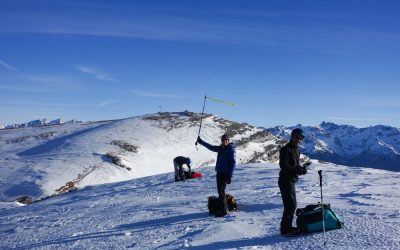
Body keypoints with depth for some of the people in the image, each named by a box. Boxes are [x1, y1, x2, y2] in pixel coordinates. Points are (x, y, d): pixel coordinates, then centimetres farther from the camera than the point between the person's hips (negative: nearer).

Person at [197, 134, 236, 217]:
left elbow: (233, 162, -14)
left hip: (225, 173, -8)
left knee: (221, 191, -9)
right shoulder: (220, 148, 12)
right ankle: (223, 208, 21)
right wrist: (201, 141, 22)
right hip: (219, 172, 8)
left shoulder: (231, 149, -10)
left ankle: (224, 210, -4)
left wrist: (229, 175, -19)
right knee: (220, 190, 11)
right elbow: (211, 147, 22)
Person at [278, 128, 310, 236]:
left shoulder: (296, 149, 17)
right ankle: (285, 229, -4)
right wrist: (297, 170, -26)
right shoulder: (286, 149, -13)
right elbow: (284, 165, -22)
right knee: (291, 205, -10)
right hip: (286, 181, -10)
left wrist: (302, 168, -3)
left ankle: (287, 227, 25)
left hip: (291, 181, 10)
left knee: (292, 205, 15)